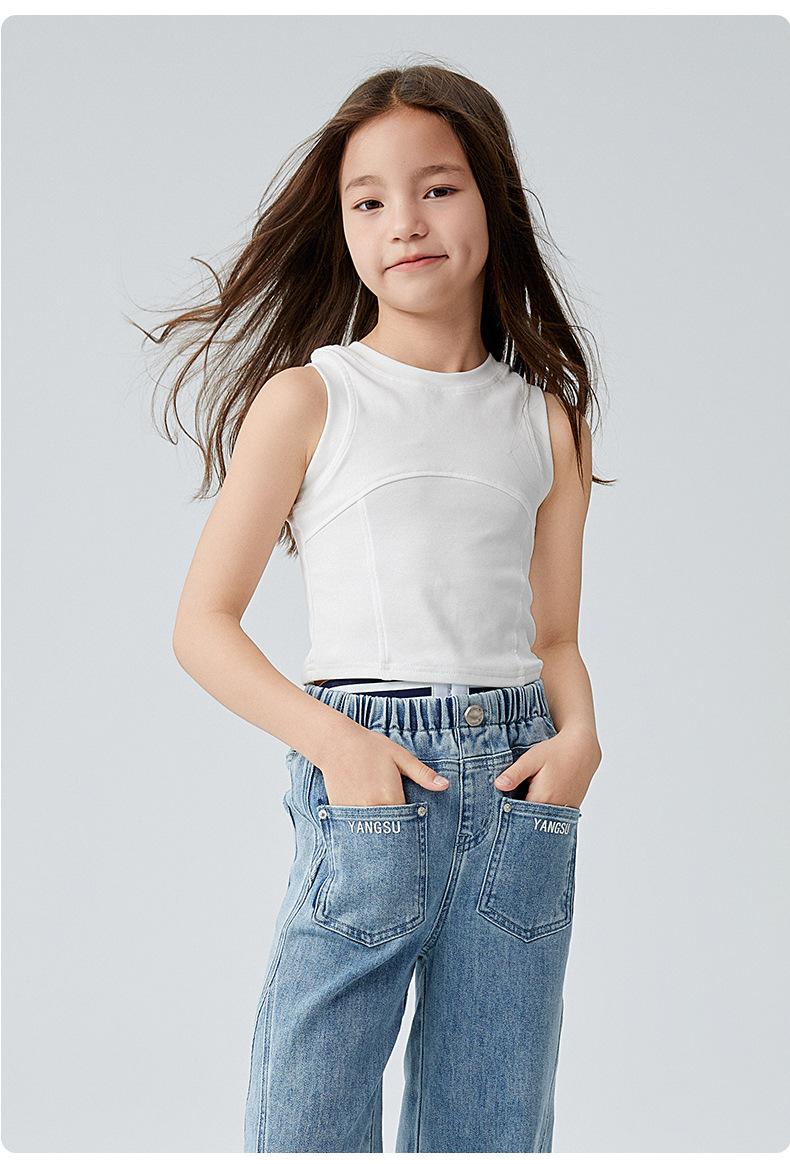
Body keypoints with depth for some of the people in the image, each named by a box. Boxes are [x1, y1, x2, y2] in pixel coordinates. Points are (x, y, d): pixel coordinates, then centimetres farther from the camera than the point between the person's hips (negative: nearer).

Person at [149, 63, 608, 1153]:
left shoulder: (548, 419, 12)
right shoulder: (309, 397, 2)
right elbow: (203, 625, 0)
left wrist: (578, 737, -4)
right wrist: (335, 740, -14)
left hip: (520, 785, 4)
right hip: (366, 771, -3)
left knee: (495, 1127, 10)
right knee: (308, 1122, -2)